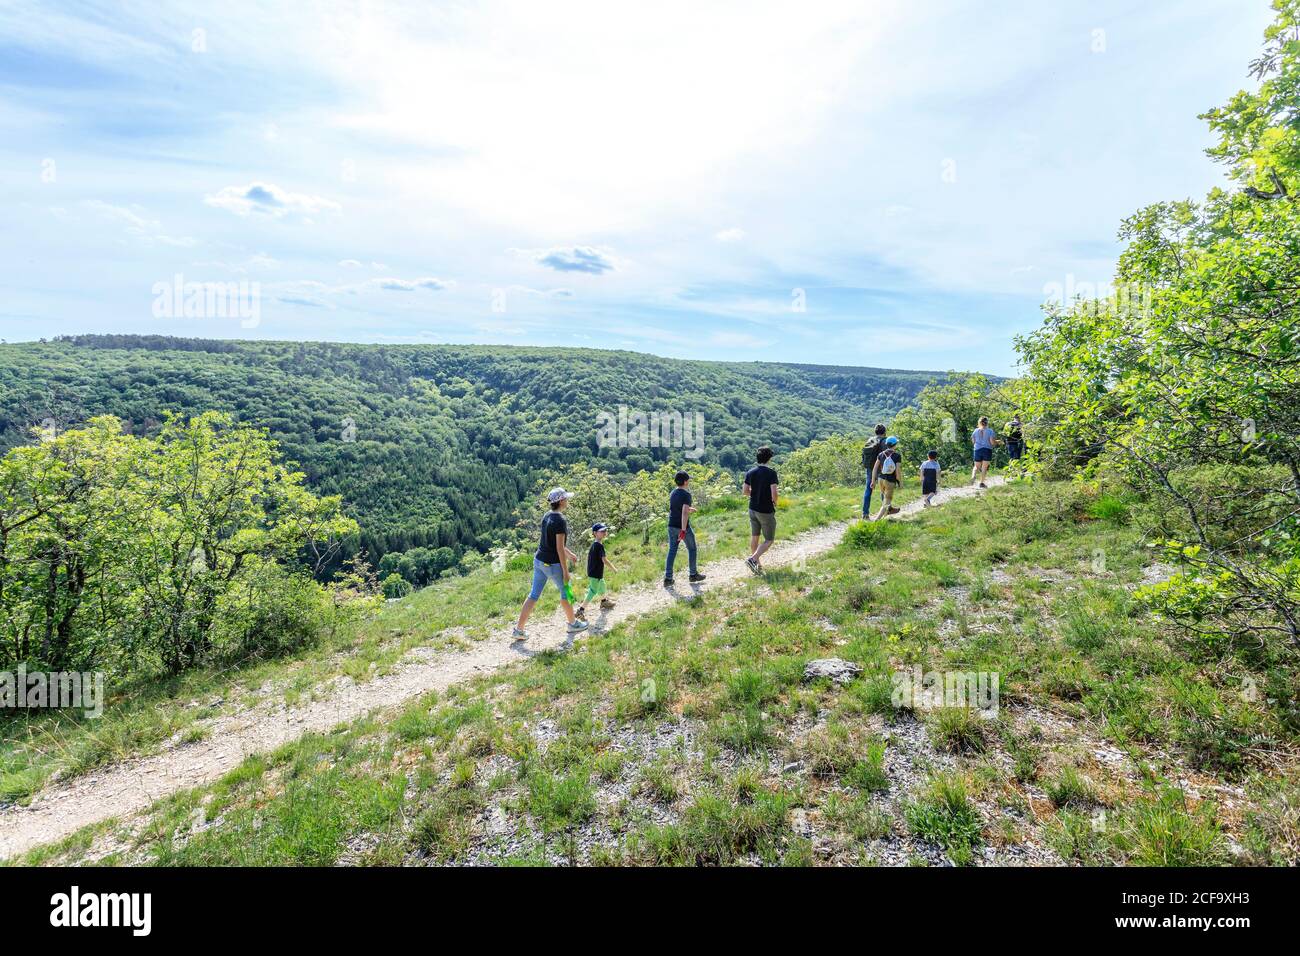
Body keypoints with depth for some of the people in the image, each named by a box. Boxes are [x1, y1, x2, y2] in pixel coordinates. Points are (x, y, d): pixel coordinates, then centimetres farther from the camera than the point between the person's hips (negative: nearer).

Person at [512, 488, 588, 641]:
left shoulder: (547, 516, 6)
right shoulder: (560, 521, -21)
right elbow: (559, 548, -21)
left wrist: (569, 554, 26)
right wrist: (566, 571, -15)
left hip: (539, 560, 8)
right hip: (553, 564, -8)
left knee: (534, 595, 11)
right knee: (565, 592, 14)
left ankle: (519, 630, 12)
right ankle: (573, 624, 33)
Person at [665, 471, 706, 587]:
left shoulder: (673, 493, 7)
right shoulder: (686, 494, -17)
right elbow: (684, 513, -26)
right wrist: (683, 531, -29)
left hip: (671, 526, 6)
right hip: (683, 527, -6)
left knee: (672, 551, 9)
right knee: (691, 549, 13)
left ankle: (668, 578, 5)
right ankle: (693, 574, 24)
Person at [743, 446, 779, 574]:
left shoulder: (750, 472, -1)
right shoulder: (771, 473, -16)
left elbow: (745, 491, 3)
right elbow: (774, 493, -22)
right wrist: (775, 502, -1)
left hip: (753, 509, 6)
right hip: (766, 511, -6)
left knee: (754, 537, 17)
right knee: (769, 540, 6)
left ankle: (756, 564, 26)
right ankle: (752, 559, -11)